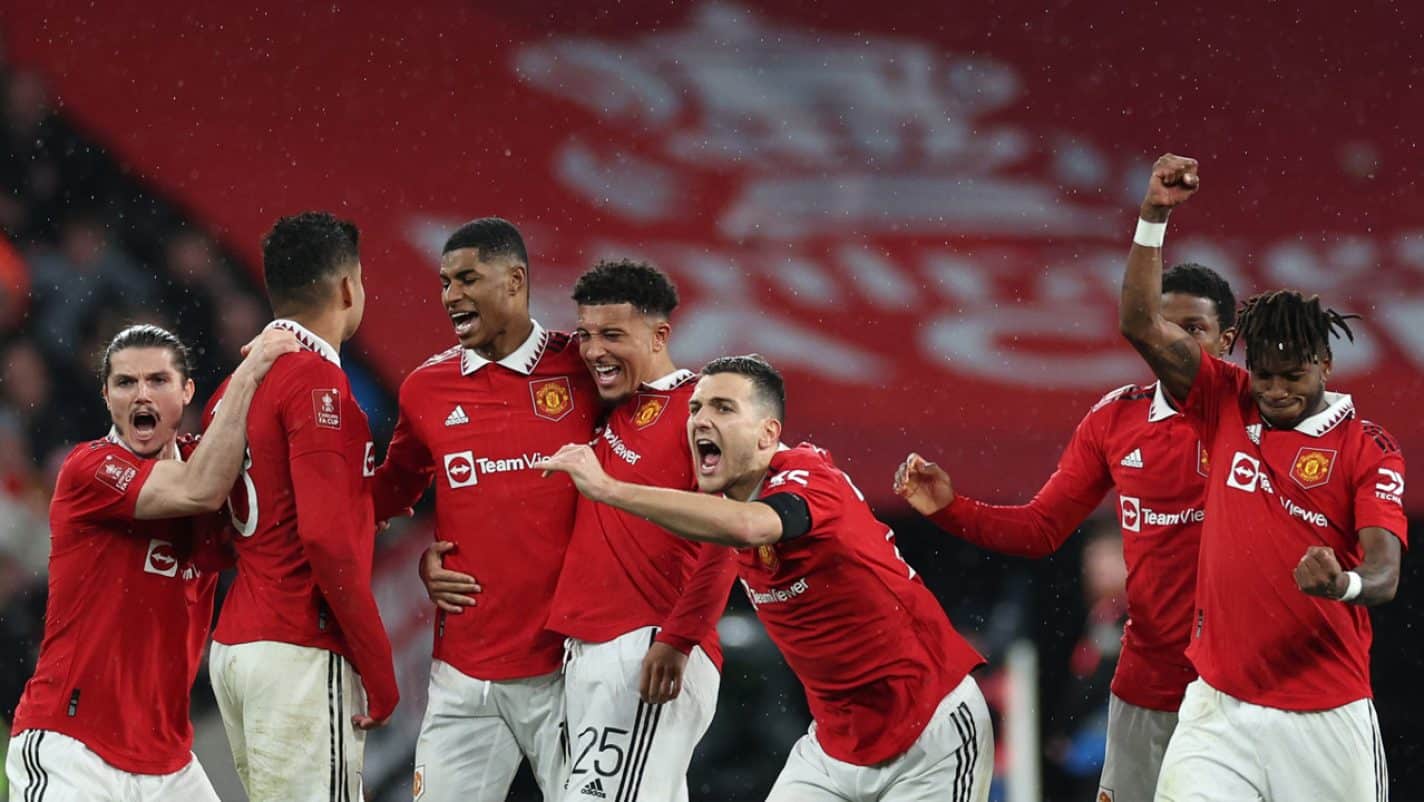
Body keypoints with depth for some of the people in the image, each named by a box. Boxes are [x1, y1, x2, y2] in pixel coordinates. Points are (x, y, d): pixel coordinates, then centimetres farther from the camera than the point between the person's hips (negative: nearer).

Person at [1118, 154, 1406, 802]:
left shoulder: (1368, 449, -2)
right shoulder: (1229, 407, 8)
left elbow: (1385, 572, -11)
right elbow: (1143, 325, 3)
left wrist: (1346, 584, -35)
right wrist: (1154, 215, -5)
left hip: (1326, 718, -2)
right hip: (1219, 707, 2)